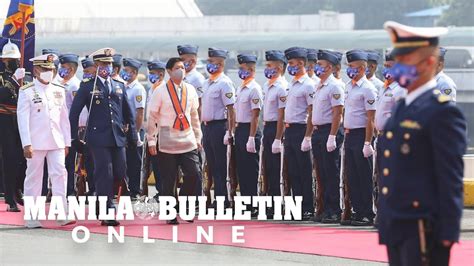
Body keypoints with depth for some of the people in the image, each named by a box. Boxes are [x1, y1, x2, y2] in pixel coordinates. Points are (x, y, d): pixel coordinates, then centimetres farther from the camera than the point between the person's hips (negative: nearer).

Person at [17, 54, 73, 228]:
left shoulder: (59, 91, 11)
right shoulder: (27, 92, -3)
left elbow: (64, 117, 14)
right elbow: (23, 119, -8)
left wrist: (67, 142, 10)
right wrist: (26, 144, -14)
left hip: (57, 142, 4)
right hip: (36, 142, -4)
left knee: (60, 174, -5)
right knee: (34, 177, 2)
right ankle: (31, 218, 7)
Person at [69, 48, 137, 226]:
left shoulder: (119, 86, 15)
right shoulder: (87, 87, 1)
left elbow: (128, 113, 19)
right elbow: (74, 113, 2)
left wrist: (132, 134, 13)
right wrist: (74, 138, -1)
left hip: (118, 138, 5)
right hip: (98, 138, -5)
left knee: (120, 174, 2)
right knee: (104, 176, -8)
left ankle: (103, 206, 21)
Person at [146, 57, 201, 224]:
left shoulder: (190, 90, 8)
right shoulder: (161, 91, -4)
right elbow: (152, 116, 0)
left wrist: (198, 137, 18)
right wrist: (151, 140, -2)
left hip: (188, 141, 3)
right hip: (167, 142, -3)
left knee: (194, 174, -10)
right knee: (168, 180, 0)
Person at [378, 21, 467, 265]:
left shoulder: (442, 111, -11)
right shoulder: (401, 108, 16)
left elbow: (451, 178, -15)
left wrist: (448, 233, -18)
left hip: (424, 230, -9)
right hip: (396, 227, 9)